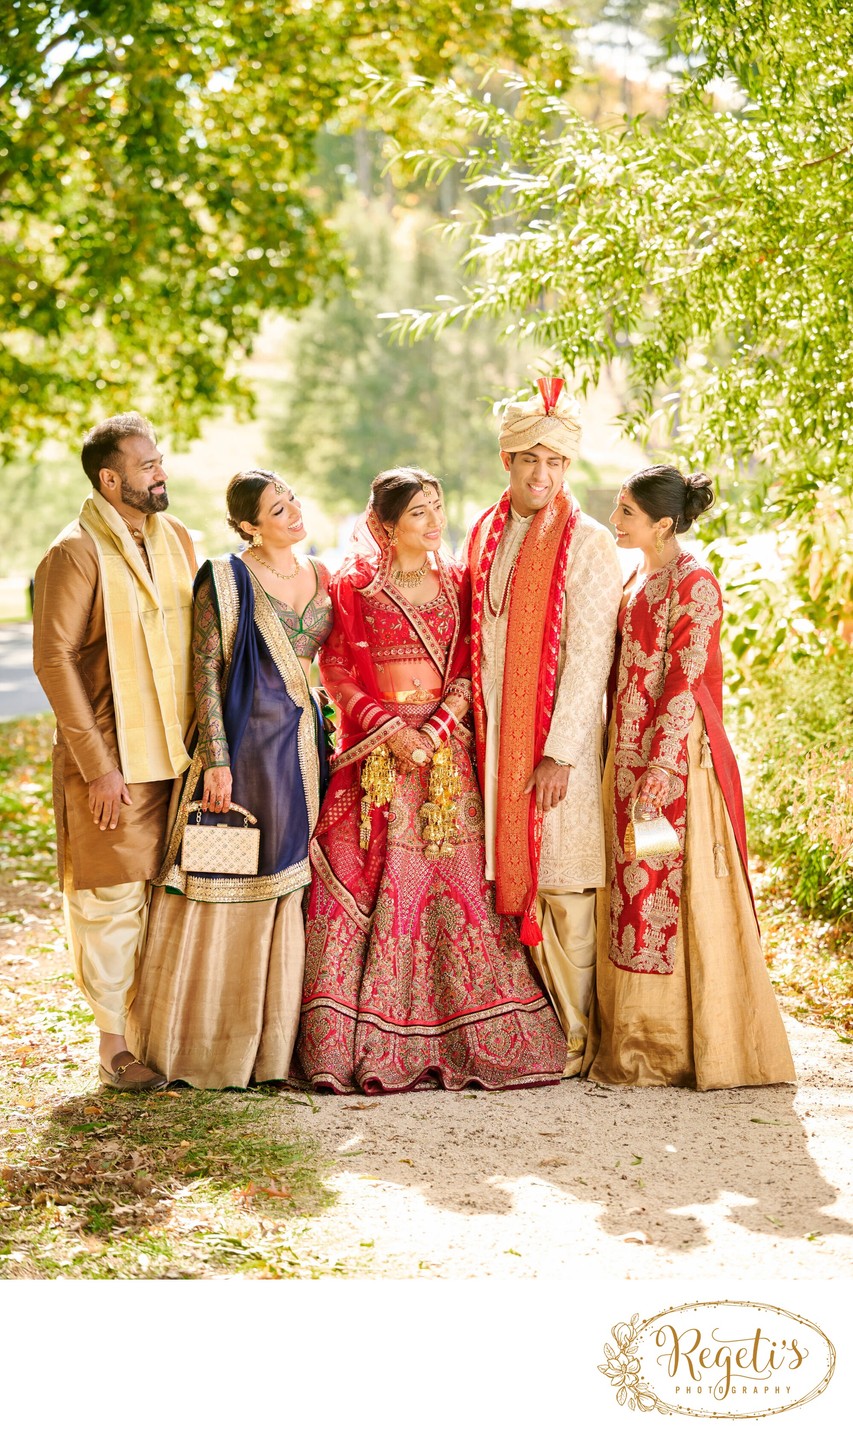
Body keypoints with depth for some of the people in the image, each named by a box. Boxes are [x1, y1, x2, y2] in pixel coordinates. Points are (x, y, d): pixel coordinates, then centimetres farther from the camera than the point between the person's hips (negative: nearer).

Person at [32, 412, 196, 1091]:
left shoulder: (176, 538, 10)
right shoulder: (76, 553, -10)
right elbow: (54, 659, -13)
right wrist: (98, 767, -16)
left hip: (178, 753, 6)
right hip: (113, 762, -6)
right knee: (115, 898, 0)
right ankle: (115, 1042, 11)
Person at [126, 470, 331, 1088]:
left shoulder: (320, 577, 11)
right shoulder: (226, 580, -7)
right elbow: (206, 672, -10)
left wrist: (333, 739, 11)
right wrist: (217, 759, -16)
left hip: (304, 745, 6)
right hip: (244, 741, -6)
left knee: (291, 887, 8)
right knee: (229, 884, -1)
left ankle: (278, 1035, 16)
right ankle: (215, 1042, 8)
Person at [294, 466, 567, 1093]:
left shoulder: (457, 583, 11)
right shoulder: (355, 586, 3)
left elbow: (469, 667, 7)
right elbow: (338, 670, -2)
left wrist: (440, 725, -9)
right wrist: (391, 731, -12)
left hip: (447, 751, 3)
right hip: (376, 753, -3)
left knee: (458, 884, -1)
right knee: (374, 891, -6)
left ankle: (467, 1041, 4)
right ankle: (370, 1046, -2)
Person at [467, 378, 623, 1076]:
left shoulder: (588, 544, -7)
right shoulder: (485, 536, 11)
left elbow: (588, 657, -12)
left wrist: (560, 753, -17)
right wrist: (468, 708, 8)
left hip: (560, 740, -5)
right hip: (496, 737, 5)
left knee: (563, 884, -3)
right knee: (517, 878, 8)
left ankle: (580, 1033, 7)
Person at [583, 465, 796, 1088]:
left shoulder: (693, 583, -12)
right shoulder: (639, 579, 14)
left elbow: (685, 687, -16)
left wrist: (655, 779, -20)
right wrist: (623, 771, 14)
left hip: (676, 759, -9)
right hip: (629, 757, 9)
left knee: (674, 895, -3)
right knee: (634, 894, 10)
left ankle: (680, 1051, 6)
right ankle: (636, 1043, 17)